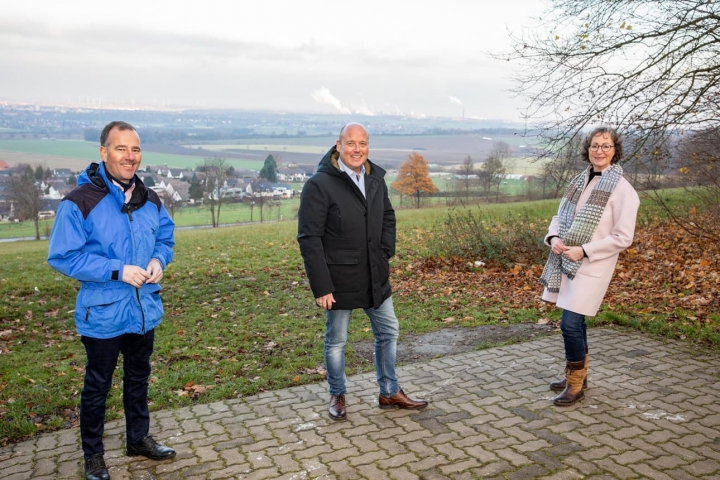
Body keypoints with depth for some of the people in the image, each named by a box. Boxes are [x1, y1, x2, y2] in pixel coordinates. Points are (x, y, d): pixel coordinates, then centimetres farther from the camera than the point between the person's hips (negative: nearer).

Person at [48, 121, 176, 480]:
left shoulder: (150, 200, 1)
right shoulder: (80, 201, -18)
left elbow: (166, 238, 13)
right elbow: (62, 256, -18)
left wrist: (158, 260, -10)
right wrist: (116, 270, -25)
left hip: (144, 310, 6)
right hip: (103, 315, -5)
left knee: (138, 378, 22)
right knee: (97, 387, 12)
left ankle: (138, 438, 42)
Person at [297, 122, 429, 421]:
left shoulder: (376, 180, 5)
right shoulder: (320, 184, -15)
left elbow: (388, 218, 20)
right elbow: (309, 239, -17)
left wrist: (386, 253, 4)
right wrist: (321, 286, -20)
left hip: (375, 277, 6)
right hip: (339, 279, -6)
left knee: (388, 332, 14)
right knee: (336, 340, 9)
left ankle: (389, 393, 30)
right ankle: (337, 396, 31)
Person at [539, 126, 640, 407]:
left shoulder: (622, 189, -10)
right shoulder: (579, 182, 9)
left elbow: (623, 238, -12)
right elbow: (560, 217, 15)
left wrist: (584, 251, -18)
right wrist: (554, 238, -6)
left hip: (591, 266, -6)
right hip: (565, 261, 6)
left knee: (570, 324, -9)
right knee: (574, 322, 16)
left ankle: (576, 384, 10)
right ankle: (577, 376, 33)